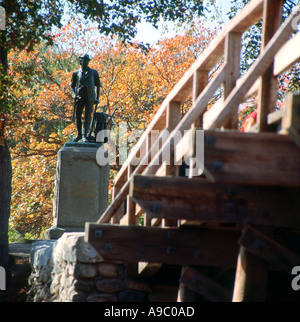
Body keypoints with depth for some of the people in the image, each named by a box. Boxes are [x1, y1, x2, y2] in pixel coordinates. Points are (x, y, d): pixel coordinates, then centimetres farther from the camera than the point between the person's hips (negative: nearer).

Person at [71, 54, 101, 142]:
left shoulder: (93, 72, 11)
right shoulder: (76, 73, 12)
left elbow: (98, 85, 14)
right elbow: (72, 85, 18)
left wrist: (97, 98, 6)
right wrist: (74, 94, 0)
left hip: (90, 98, -2)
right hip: (79, 97, 2)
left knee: (87, 117, -8)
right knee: (77, 116, 0)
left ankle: (85, 136, -10)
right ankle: (79, 135, 14)